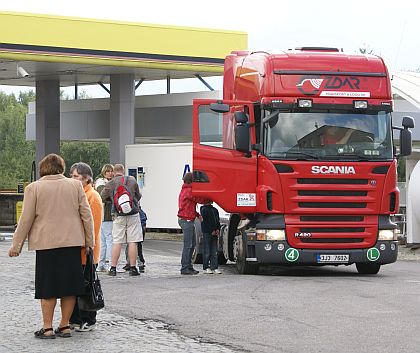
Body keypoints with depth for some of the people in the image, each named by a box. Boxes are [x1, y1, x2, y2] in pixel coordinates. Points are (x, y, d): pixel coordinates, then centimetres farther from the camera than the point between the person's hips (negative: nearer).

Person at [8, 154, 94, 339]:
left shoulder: (33, 188, -2)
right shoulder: (75, 185, 5)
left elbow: (26, 219, -1)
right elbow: (86, 215, 6)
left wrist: (16, 245, 6)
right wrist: (89, 242, 13)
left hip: (46, 243, -2)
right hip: (72, 242, 2)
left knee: (47, 287, 3)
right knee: (69, 284, 8)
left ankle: (47, 328, 2)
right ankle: (64, 326, 11)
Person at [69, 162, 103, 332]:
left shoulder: (93, 196, -10)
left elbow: (94, 225, -14)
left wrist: (88, 246, -17)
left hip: (86, 252, -7)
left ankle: (88, 321, 8)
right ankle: (74, 320, 18)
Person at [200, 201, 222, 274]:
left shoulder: (215, 210, 18)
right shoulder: (204, 210, -3)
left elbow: (217, 221, 18)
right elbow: (204, 222, -9)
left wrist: (217, 229, 1)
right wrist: (212, 231, -11)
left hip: (214, 233, 6)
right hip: (207, 233, -6)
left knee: (214, 252, 4)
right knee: (207, 252, -4)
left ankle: (214, 267, 4)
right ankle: (206, 268, 0)